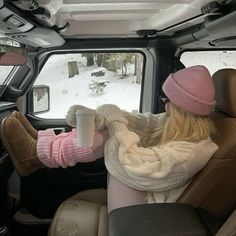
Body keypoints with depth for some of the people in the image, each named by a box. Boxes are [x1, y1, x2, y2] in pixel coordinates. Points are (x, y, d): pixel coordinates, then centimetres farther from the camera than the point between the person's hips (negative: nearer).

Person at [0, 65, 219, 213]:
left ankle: (39, 153, -4)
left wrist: (116, 121, -19)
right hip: (145, 194, 8)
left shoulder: (189, 153, -31)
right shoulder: (190, 126, -5)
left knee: (113, 137, -20)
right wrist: (96, 117, -20)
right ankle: (42, 145, 4)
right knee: (111, 130, -5)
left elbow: (133, 166, -32)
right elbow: (145, 122, -7)